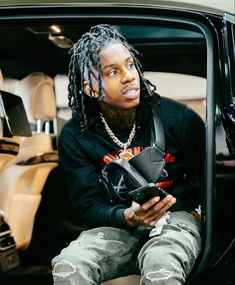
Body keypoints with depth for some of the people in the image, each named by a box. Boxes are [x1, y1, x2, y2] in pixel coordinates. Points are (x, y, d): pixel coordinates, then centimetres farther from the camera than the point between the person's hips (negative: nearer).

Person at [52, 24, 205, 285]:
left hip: (177, 217, -1)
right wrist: (128, 217, -25)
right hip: (117, 225, 2)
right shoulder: (75, 136, -4)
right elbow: (88, 206, -5)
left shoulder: (178, 118, -6)